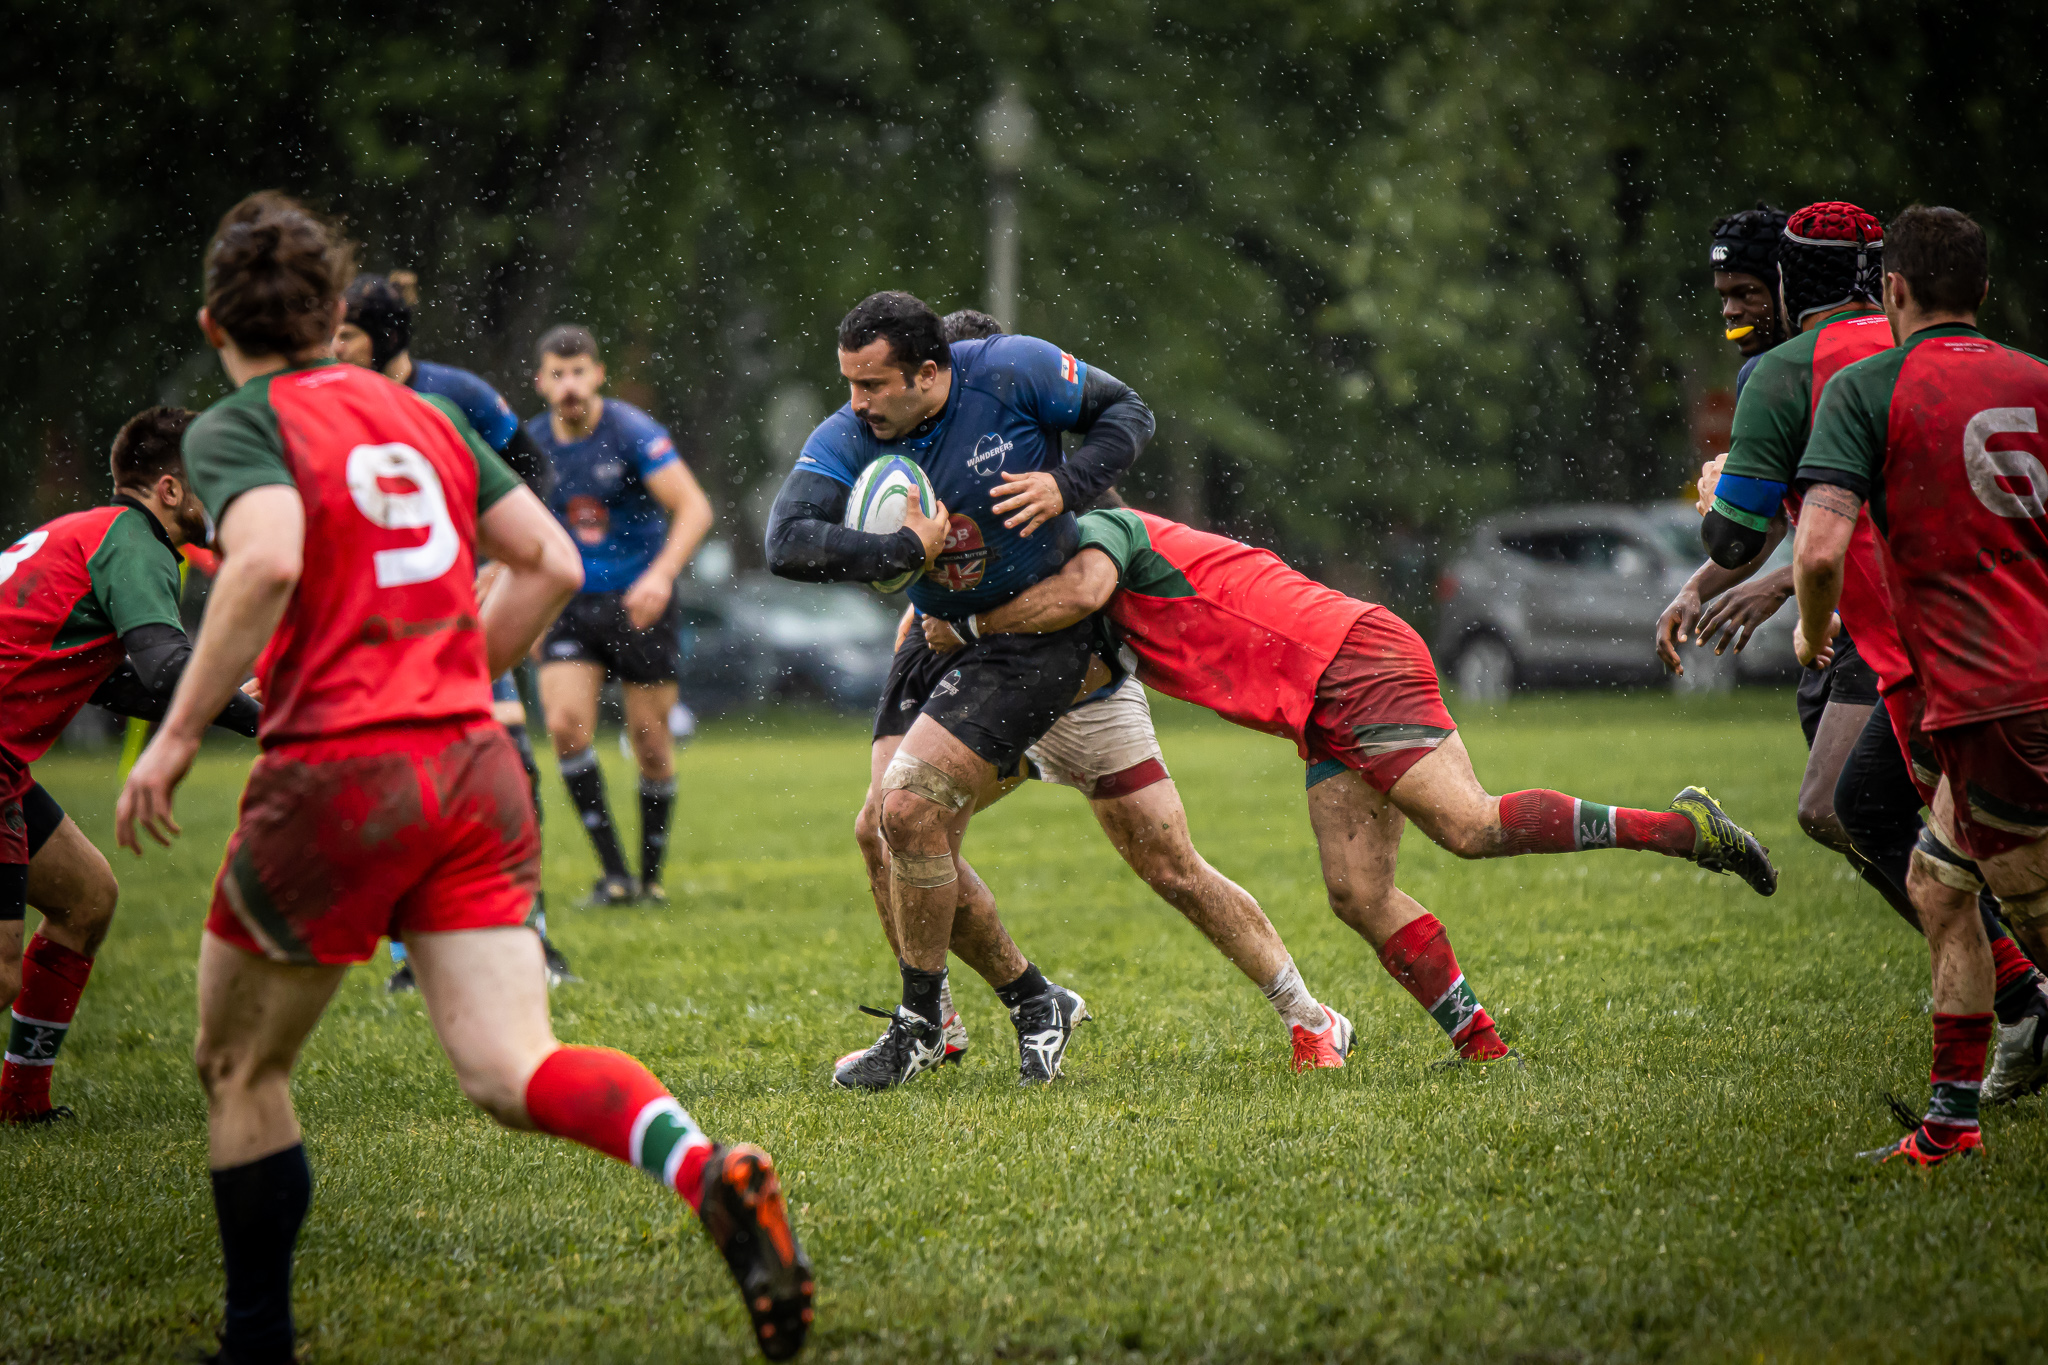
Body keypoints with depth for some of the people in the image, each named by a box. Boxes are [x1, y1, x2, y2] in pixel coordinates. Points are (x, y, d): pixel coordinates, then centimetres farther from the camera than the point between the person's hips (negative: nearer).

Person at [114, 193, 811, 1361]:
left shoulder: (236, 427, -2)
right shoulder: (421, 414, 17)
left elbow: (268, 561, -22)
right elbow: (551, 566, 14)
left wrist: (177, 737, -16)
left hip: (337, 773, -5)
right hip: (476, 766, 5)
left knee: (239, 1069, 15)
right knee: (510, 1069, -4)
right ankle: (709, 1173, -32)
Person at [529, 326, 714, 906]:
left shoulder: (631, 430, -13)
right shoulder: (533, 444, 0)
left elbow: (694, 507, -20)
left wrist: (661, 574, -33)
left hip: (640, 603, -3)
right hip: (571, 603, 3)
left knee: (650, 739, 0)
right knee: (566, 724, -16)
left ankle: (652, 875, 19)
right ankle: (614, 873, -8)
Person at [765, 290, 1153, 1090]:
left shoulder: (1011, 372, -16)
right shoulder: (845, 439, -9)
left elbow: (1126, 411, -2)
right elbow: (787, 543, -22)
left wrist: (1066, 485, -19)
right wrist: (905, 551, -29)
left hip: (1037, 640, -6)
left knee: (907, 807, -18)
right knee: (882, 831, 0)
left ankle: (920, 1026, -1)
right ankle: (1036, 1005, 15)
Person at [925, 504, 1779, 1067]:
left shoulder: (1101, 528, -4)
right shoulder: (1115, 622, 26)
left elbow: (1079, 591, -26)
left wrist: (972, 625, -13)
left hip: (1356, 663, -10)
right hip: (1329, 722, 10)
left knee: (1471, 828, -21)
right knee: (1358, 897, -1)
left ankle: (1681, 826, -14)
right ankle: (1483, 1046, -4)